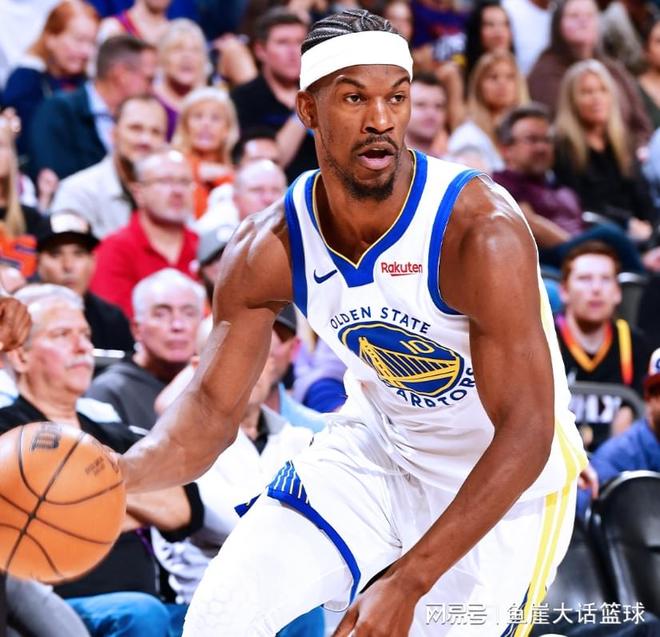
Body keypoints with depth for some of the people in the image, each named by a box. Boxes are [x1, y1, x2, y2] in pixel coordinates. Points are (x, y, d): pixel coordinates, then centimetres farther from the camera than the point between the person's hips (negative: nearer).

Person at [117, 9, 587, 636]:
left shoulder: (483, 232, -31)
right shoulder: (267, 250, -17)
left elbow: (526, 433, -31)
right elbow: (212, 408, -9)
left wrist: (408, 583, -36)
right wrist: (119, 474, -33)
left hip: (503, 477, -4)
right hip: (376, 446, 4)